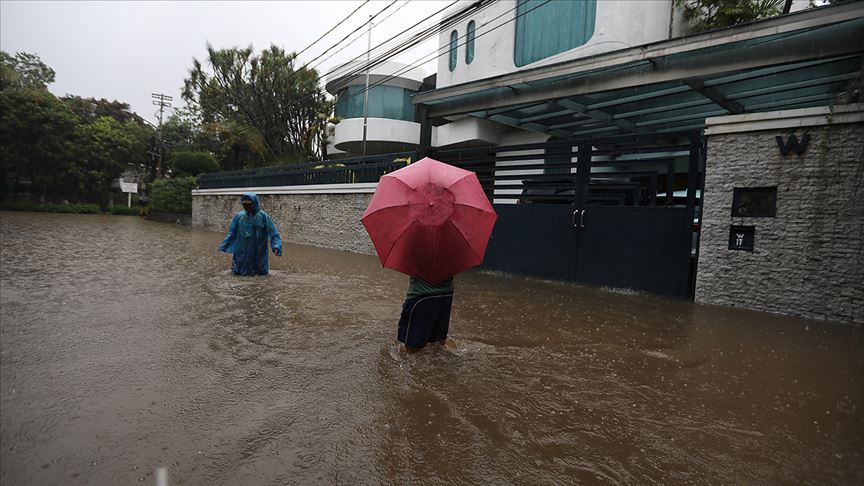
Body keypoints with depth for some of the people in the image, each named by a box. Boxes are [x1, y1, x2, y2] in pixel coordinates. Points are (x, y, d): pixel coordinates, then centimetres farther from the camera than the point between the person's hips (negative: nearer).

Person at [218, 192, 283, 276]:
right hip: (242, 254, 2)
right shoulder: (238, 217, -2)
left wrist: (276, 247, -23)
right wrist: (223, 247, 1)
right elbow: (231, 234, 6)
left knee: (262, 272, 10)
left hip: (259, 253, -2)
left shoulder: (263, 216, -8)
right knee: (238, 272, 10)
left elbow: (273, 233, -10)